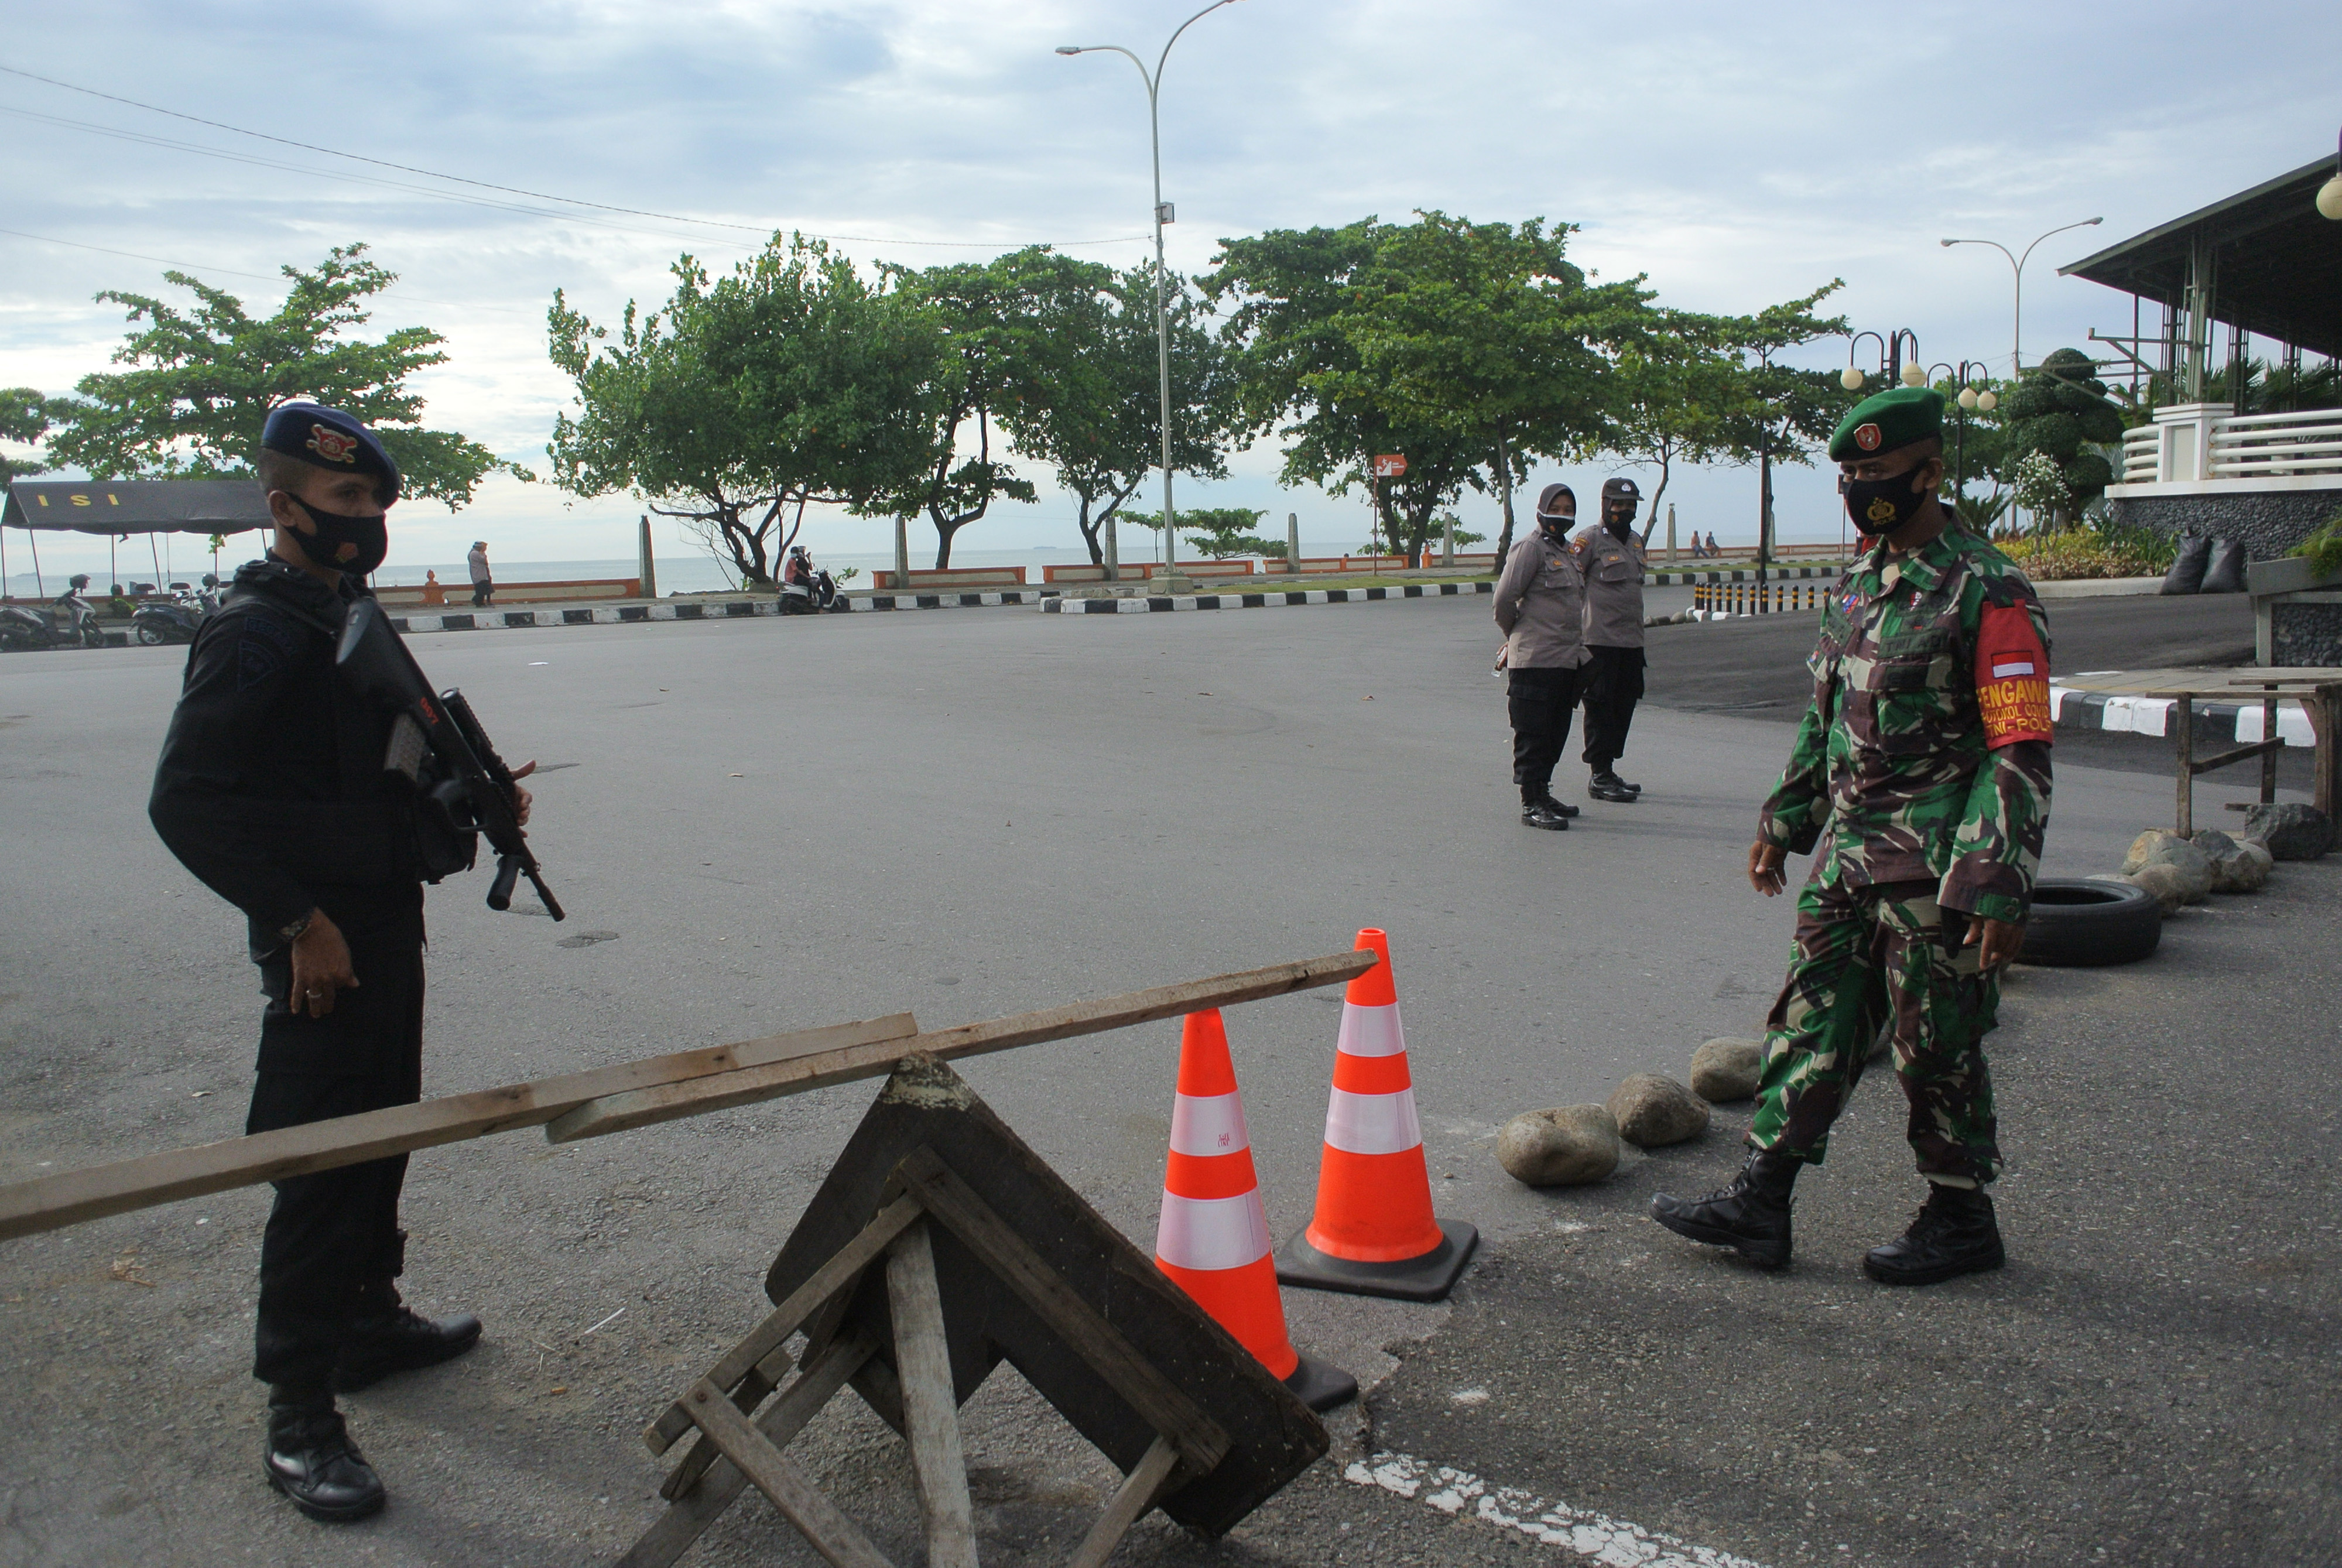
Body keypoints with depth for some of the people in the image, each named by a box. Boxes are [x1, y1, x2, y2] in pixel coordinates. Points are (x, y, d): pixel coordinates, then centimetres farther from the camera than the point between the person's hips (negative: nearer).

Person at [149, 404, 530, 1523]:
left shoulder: (351, 618, 13)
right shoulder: (254, 632, -16)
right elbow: (185, 802, -21)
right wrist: (297, 919, -21)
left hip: (388, 921, 9)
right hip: (323, 944, -9)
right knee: (321, 1167, -5)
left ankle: (369, 1323, 36)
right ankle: (299, 1421, 4)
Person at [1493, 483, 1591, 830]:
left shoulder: (1566, 551, 19)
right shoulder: (1531, 548, -9)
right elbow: (1504, 599, -12)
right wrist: (1516, 635, 3)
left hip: (1566, 659, 9)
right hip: (1535, 660, -9)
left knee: (1556, 734, 13)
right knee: (1533, 734, -5)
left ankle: (1542, 794, 23)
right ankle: (1532, 803, -2)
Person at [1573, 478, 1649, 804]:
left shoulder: (1635, 542, 18)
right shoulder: (1590, 540, -7)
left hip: (1632, 640, 8)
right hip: (1600, 640, -8)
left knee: (1624, 705, 10)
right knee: (1601, 706, -5)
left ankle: (1609, 772, 19)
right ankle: (1600, 777, -1)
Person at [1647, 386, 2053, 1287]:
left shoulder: (1987, 593, -12)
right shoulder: (1858, 588, 12)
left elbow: (2021, 751, -16)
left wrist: (2002, 886, -21)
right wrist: (1784, 822, 21)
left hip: (1934, 865, -7)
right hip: (1848, 852, 7)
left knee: (1935, 1047, 4)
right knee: (1813, 1021, 9)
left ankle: (1962, 1221, 22)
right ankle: (1761, 1204, 16)